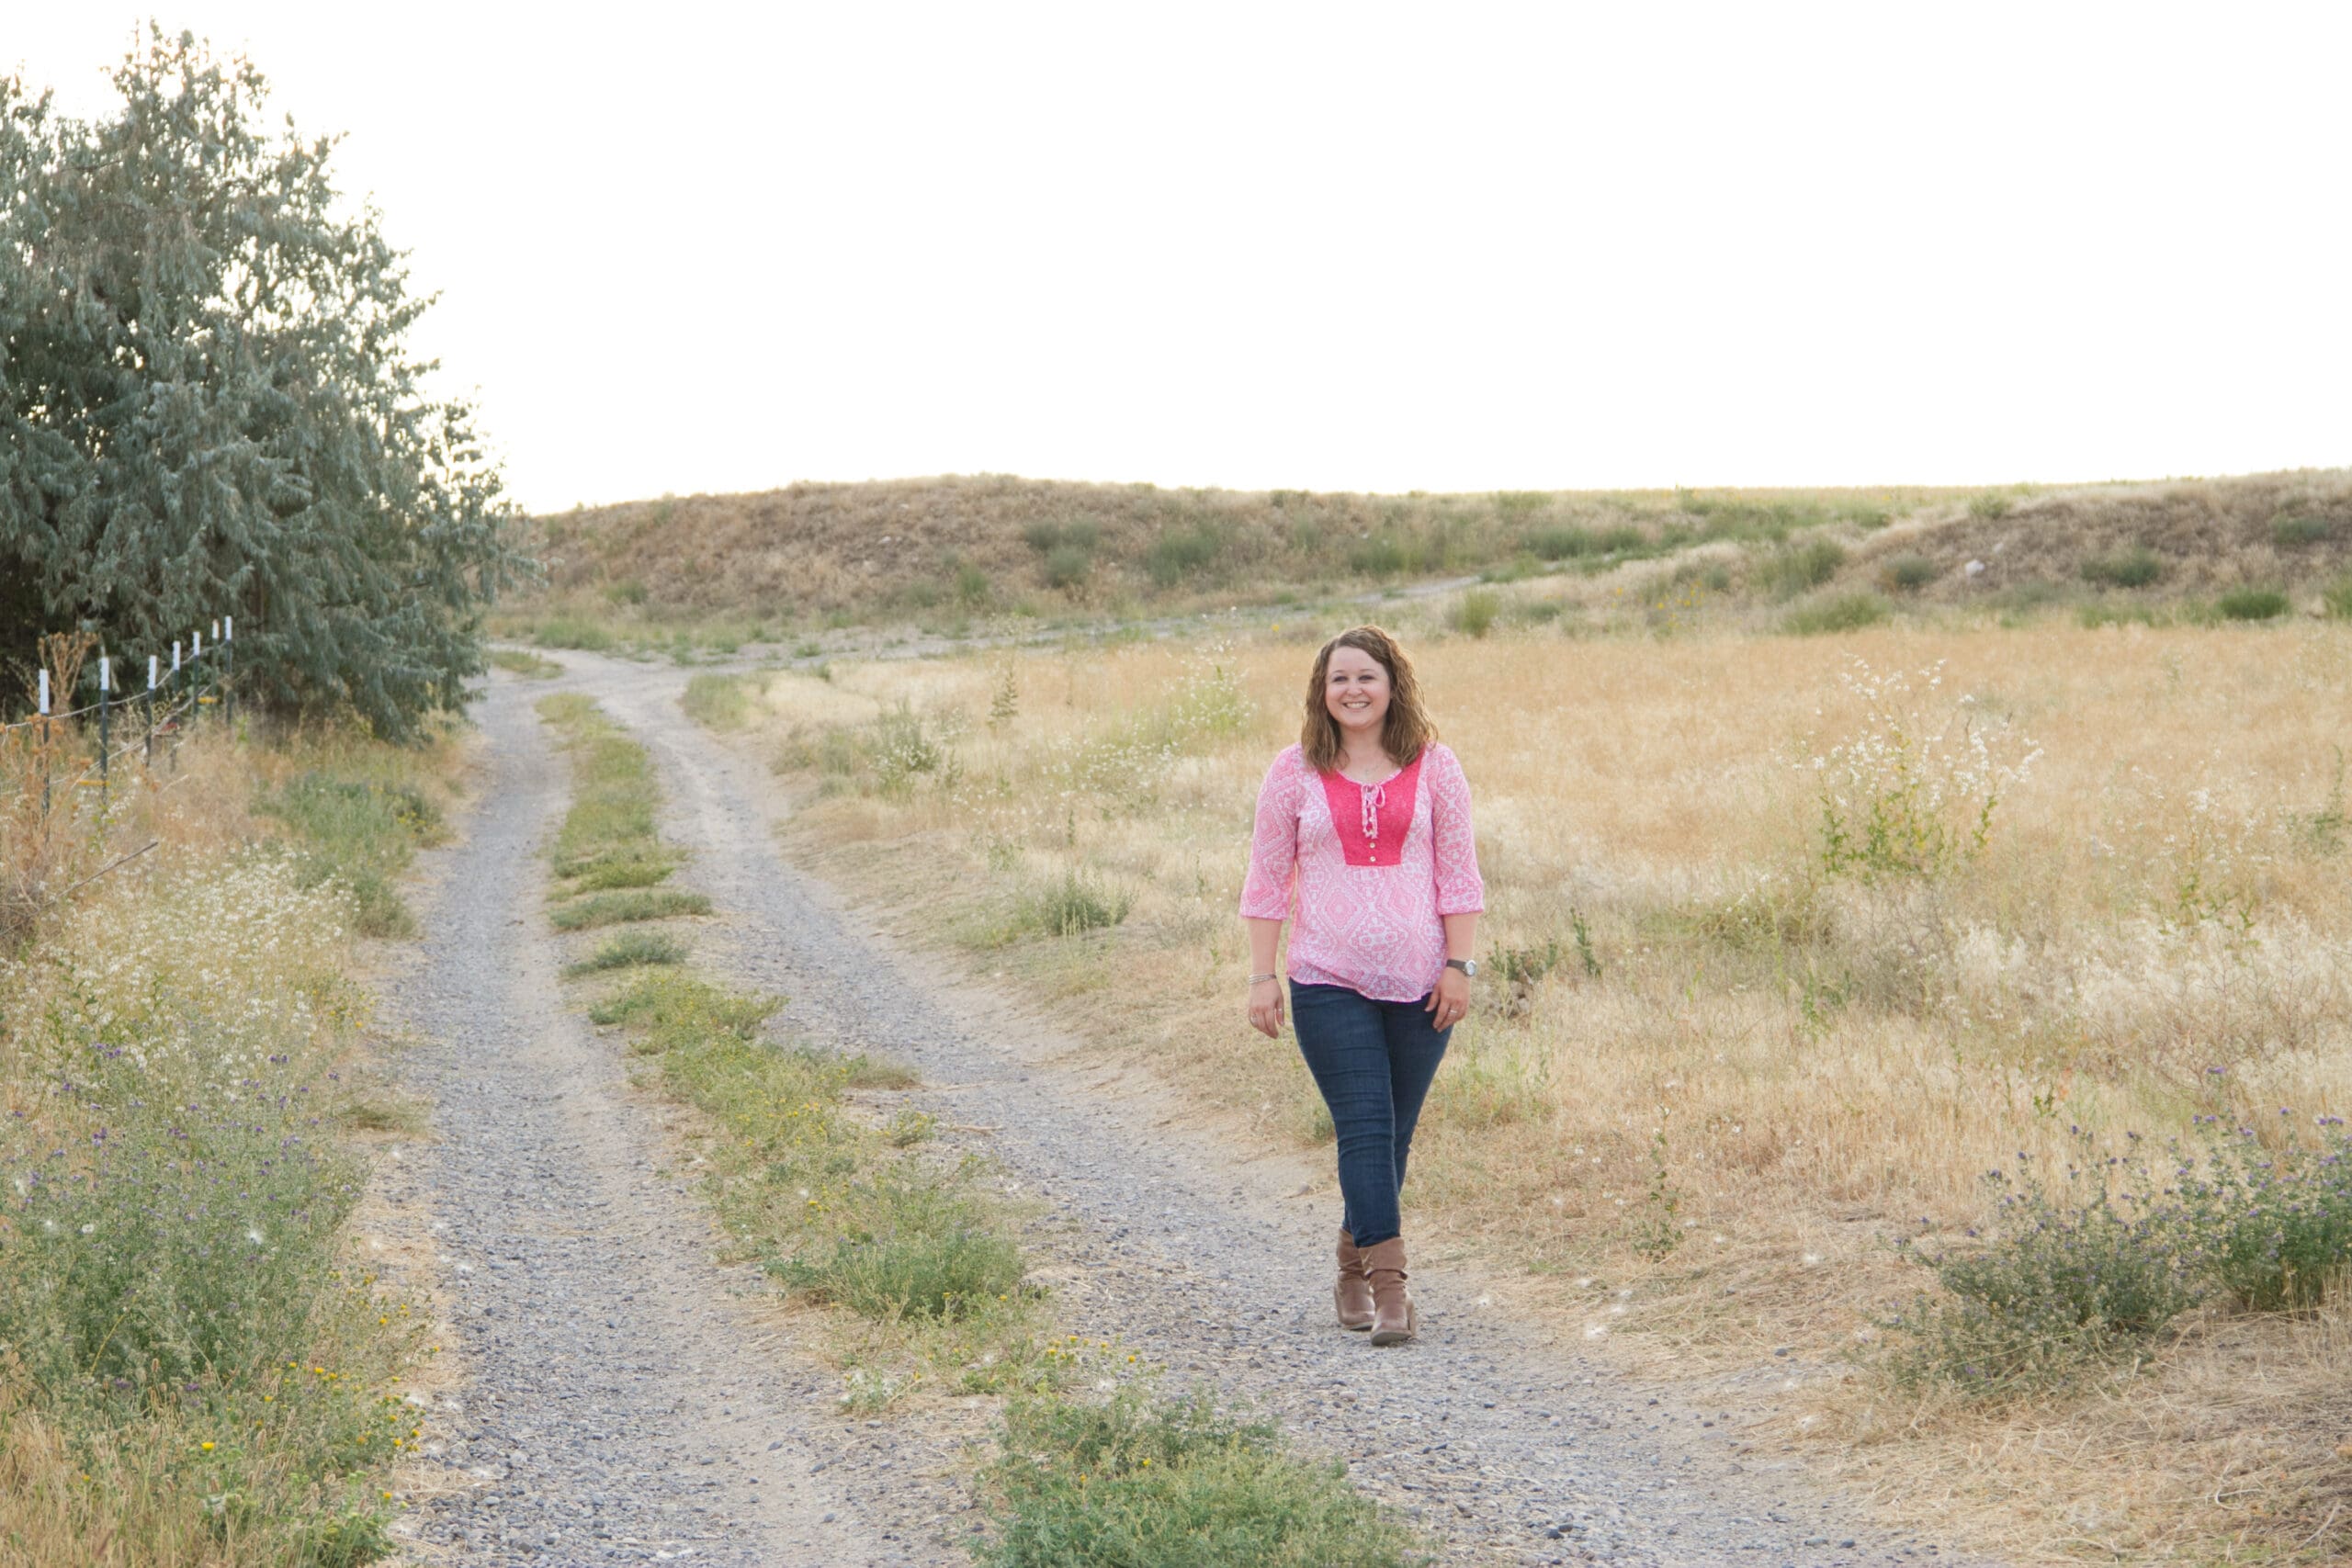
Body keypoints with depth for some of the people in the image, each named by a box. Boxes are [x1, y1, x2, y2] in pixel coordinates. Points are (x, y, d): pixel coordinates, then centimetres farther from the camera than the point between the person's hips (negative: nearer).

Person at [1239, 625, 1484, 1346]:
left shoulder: (1432, 767, 6)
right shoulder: (1296, 772, 4)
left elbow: (1458, 874, 7)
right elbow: (1268, 879, 6)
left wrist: (1458, 965, 0)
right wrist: (1261, 975, 1)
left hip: (1417, 984, 2)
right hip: (1329, 984, -2)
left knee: (1391, 1136, 9)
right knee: (1366, 1130, -11)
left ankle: (1353, 1270, 27)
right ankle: (1389, 1286, -13)